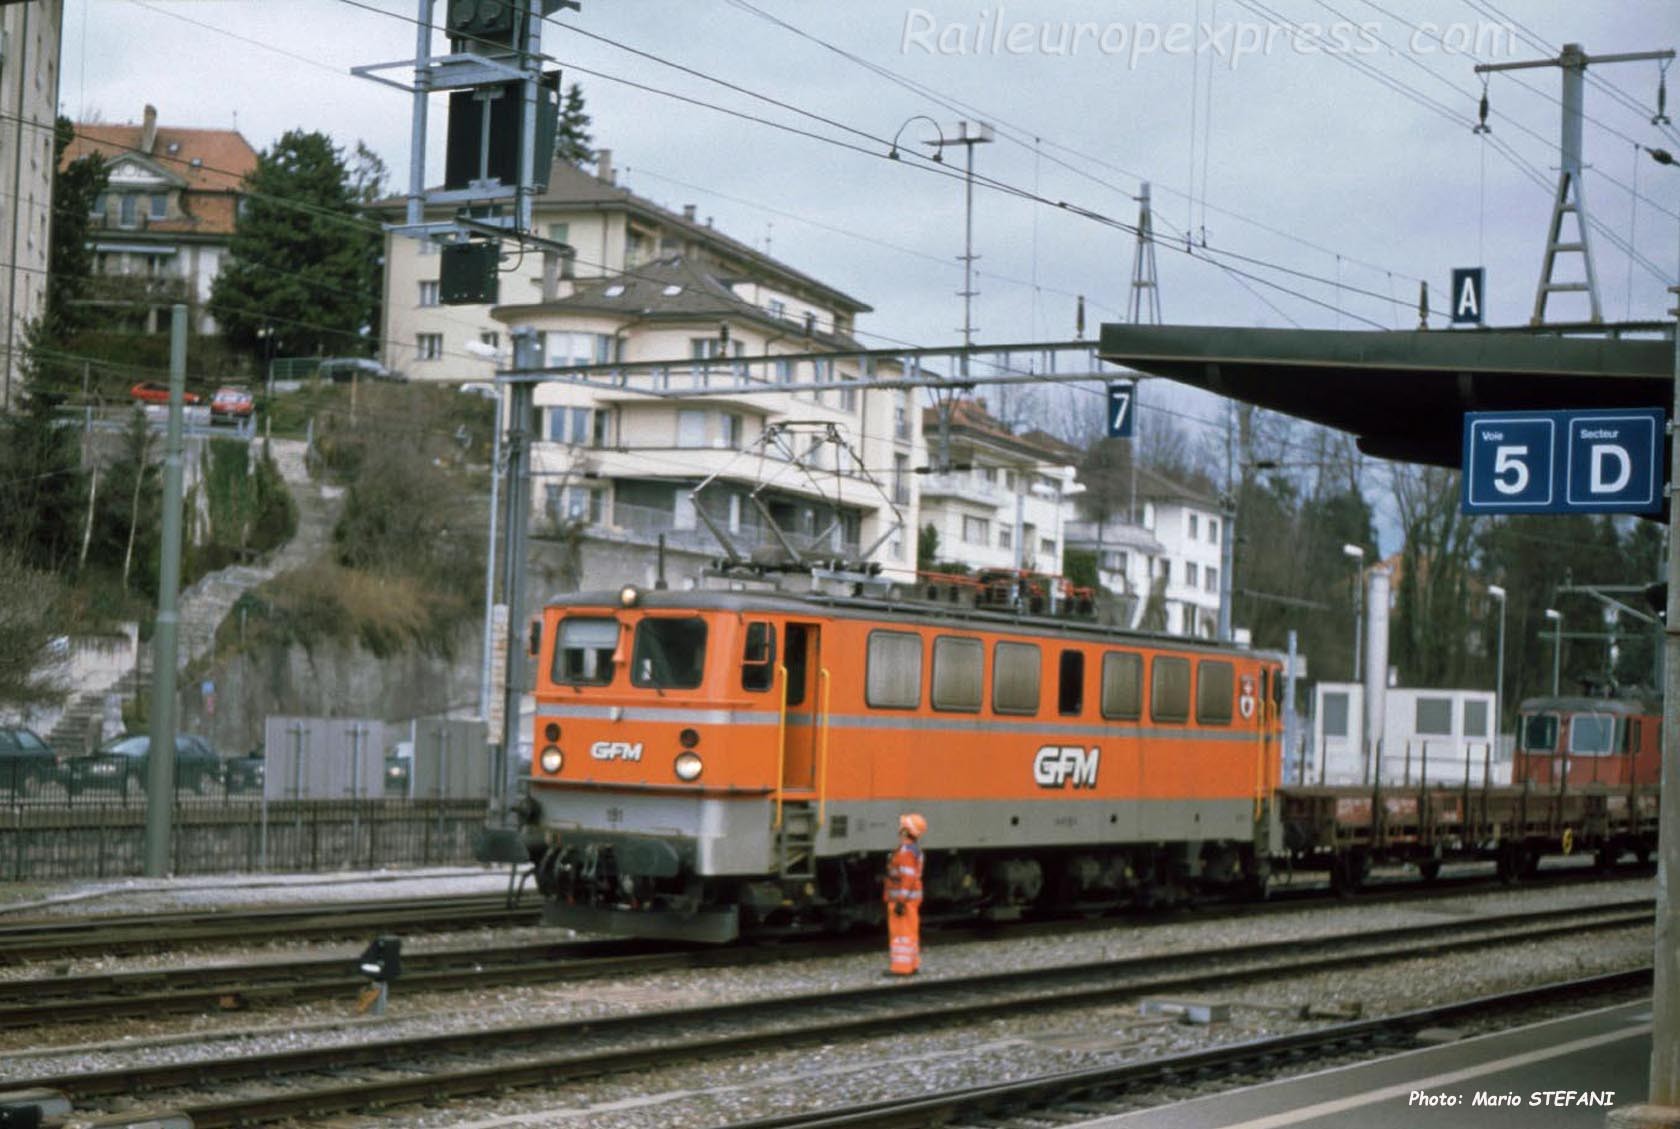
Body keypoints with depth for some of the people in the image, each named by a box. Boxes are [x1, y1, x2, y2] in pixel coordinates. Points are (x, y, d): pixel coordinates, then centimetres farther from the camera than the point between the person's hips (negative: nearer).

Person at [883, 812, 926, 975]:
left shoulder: (906, 851, -19)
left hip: (903, 898, -10)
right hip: (910, 898, 10)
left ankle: (901, 968, -6)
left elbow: (908, 878, -24)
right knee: (909, 931, 12)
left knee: (901, 931, -7)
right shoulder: (913, 848, 14)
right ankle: (911, 965, 16)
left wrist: (901, 901, -25)